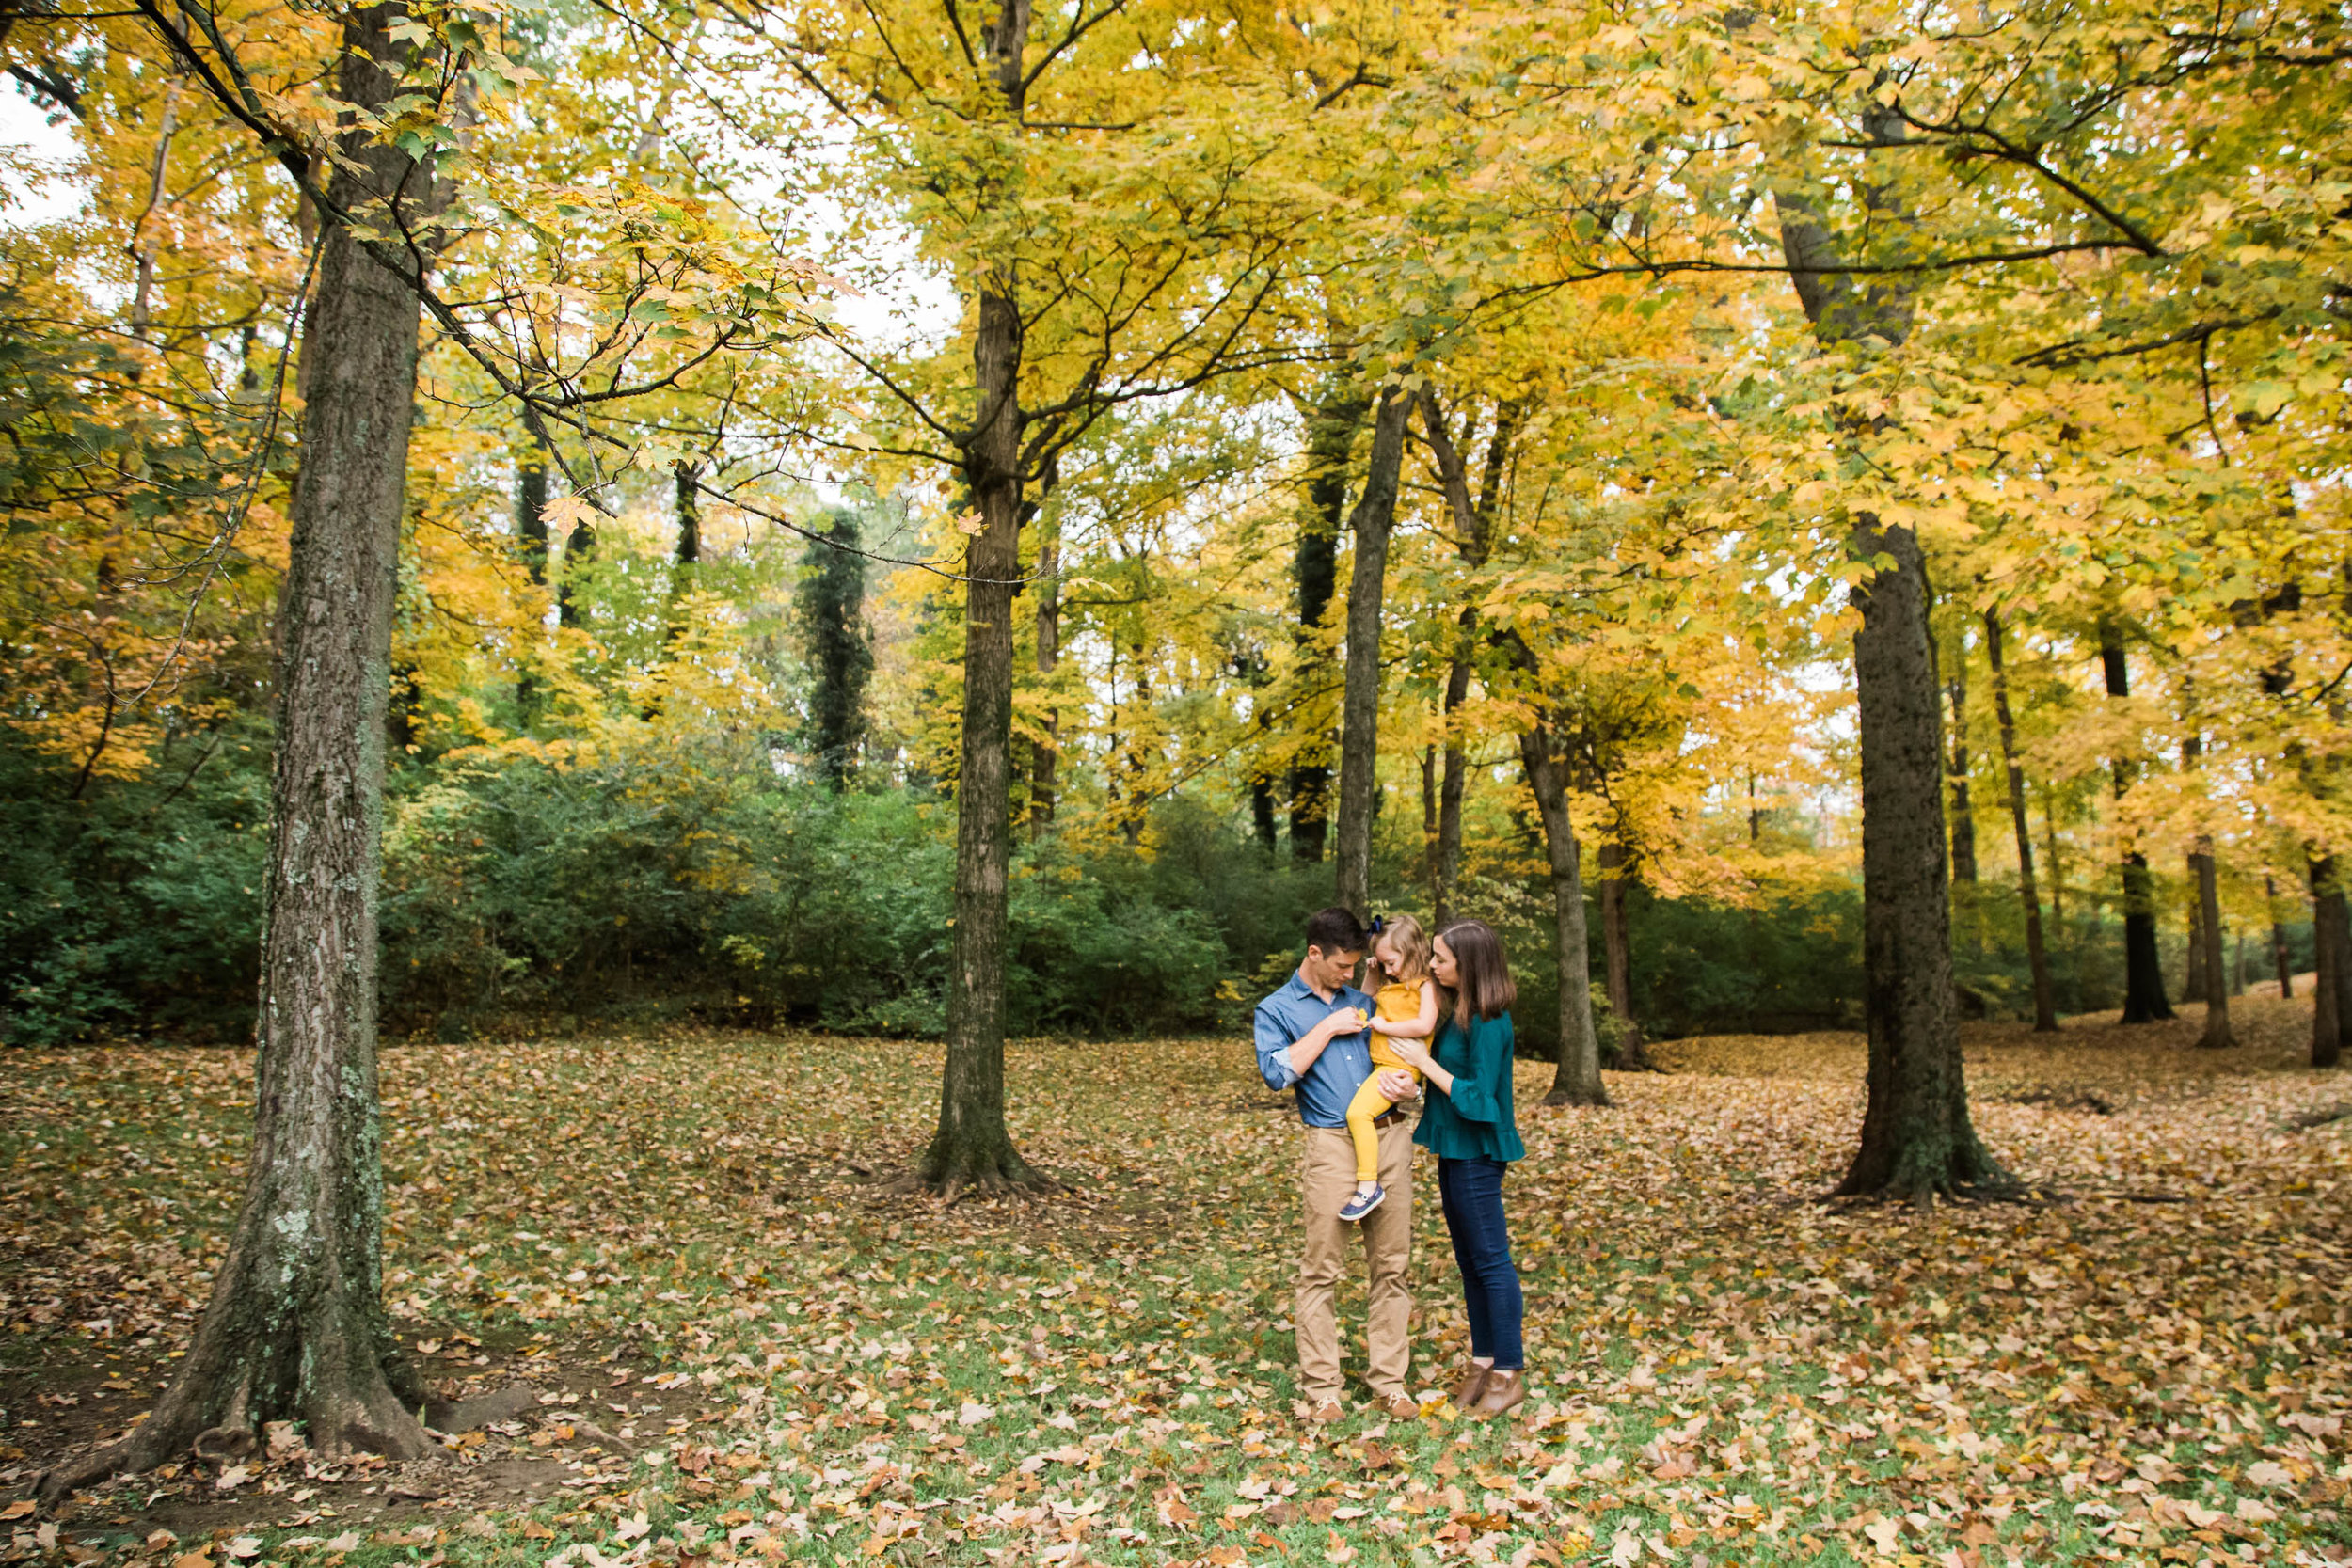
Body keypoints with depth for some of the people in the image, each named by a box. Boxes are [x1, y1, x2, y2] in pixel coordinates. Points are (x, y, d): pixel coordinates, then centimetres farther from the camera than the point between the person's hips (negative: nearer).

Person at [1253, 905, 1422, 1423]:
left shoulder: (1363, 1001, 18)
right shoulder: (1276, 1009, 5)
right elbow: (1276, 1072, -10)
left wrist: (1408, 1085, 1)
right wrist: (1328, 1029, -9)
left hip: (1390, 1137, 4)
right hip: (1332, 1144, -4)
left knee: (1392, 1265, 6)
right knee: (1321, 1269, -2)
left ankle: (1389, 1382, 15)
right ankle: (1321, 1389, 8)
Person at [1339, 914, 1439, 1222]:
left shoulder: (1425, 986, -8)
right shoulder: (1392, 986, 19)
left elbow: (1424, 1025, -22)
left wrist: (1382, 1025, -14)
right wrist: (1371, 975, 21)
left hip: (1401, 1065, -11)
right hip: (1381, 1064, 11)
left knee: (1359, 1111, -25)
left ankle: (1369, 1186, -23)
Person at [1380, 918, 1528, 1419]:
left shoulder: (1488, 1023, -21)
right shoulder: (1460, 1011, 6)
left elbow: (1478, 1097, -22)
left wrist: (1425, 1062, -18)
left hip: (1477, 1154, -9)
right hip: (1455, 1150, 9)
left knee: (1490, 1260, 0)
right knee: (1469, 1259, 16)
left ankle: (1509, 1372, 12)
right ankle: (1483, 1360, 27)